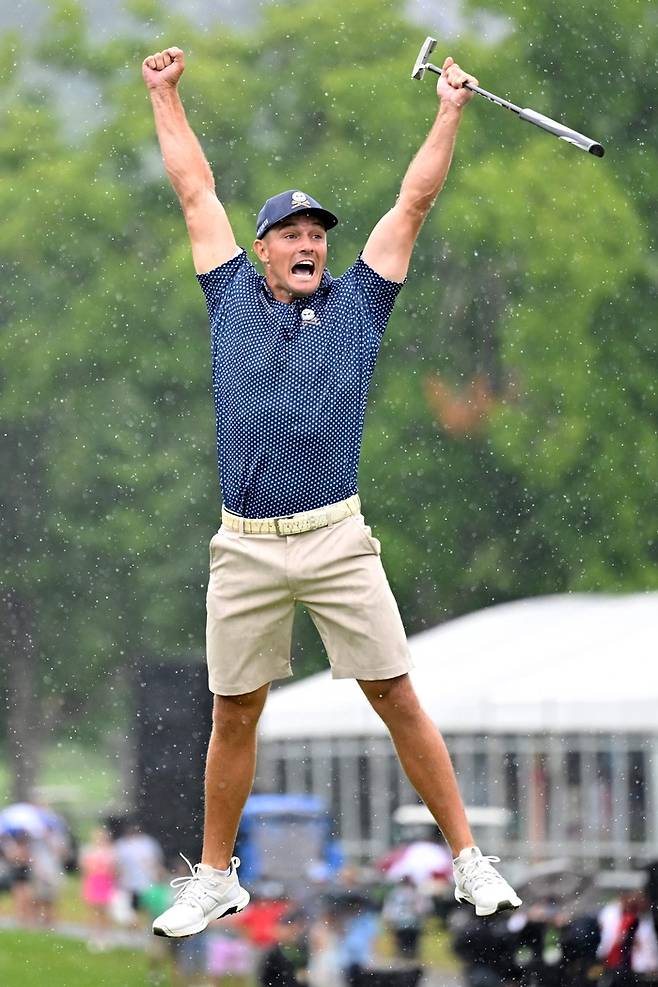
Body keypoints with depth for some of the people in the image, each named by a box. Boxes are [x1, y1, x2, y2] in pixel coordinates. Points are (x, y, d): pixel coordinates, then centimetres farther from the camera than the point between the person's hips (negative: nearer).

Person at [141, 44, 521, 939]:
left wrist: (449, 112, 8)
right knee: (234, 715, 7)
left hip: (336, 540, -1)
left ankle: (468, 860, 2)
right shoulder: (233, 297, 13)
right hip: (244, 549, 1)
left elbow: (414, 203, 11)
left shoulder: (355, 303, 10)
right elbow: (196, 190, 19)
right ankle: (216, 879, 17)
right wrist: (165, 95, 23)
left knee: (398, 698, -2)